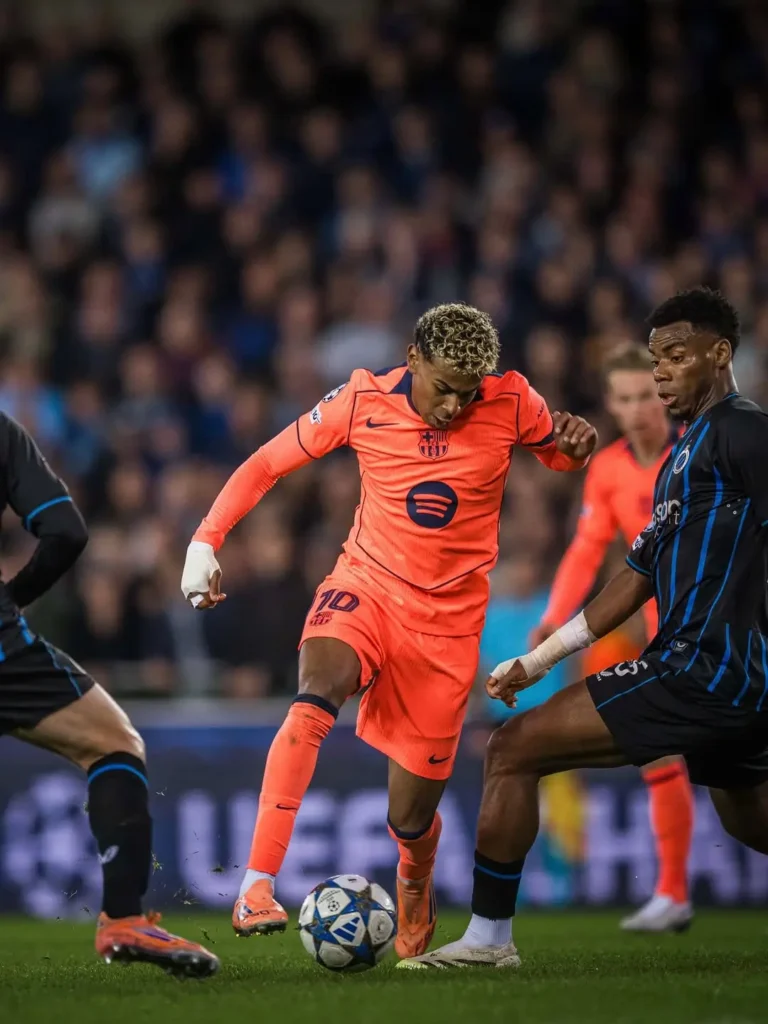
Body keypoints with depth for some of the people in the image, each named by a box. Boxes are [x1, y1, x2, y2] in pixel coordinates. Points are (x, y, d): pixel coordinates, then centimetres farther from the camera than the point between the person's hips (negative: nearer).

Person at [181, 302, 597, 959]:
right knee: (316, 696, -35)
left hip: (447, 621, 1)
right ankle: (257, 888, -36)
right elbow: (266, 465, 1)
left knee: (411, 816, 2)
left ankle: (415, 890, 41)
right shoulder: (363, 402, -9)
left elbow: (561, 455, 10)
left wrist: (578, 441, -14)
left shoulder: (509, 402, -8)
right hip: (366, 585, -1)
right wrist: (205, 542, -9)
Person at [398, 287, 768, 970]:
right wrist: (538, 659, 23)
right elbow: (640, 576, 26)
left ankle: (488, 937, -4)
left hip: (702, 671, -10)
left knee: (515, 749, -8)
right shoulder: (684, 457, 23)